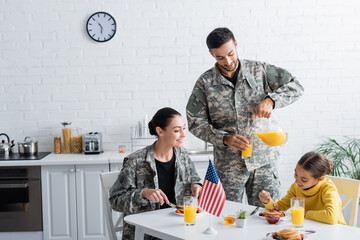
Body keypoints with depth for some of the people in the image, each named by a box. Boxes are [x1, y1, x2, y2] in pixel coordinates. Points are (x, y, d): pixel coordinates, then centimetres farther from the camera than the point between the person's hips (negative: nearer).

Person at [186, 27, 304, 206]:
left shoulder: (259, 70, 2)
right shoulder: (205, 83, -1)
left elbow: (295, 87, 3)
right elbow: (195, 122, -1)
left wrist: (270, 100, -16)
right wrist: (225, 139, -15)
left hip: (263, 160, 1)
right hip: (228, 166, -1)